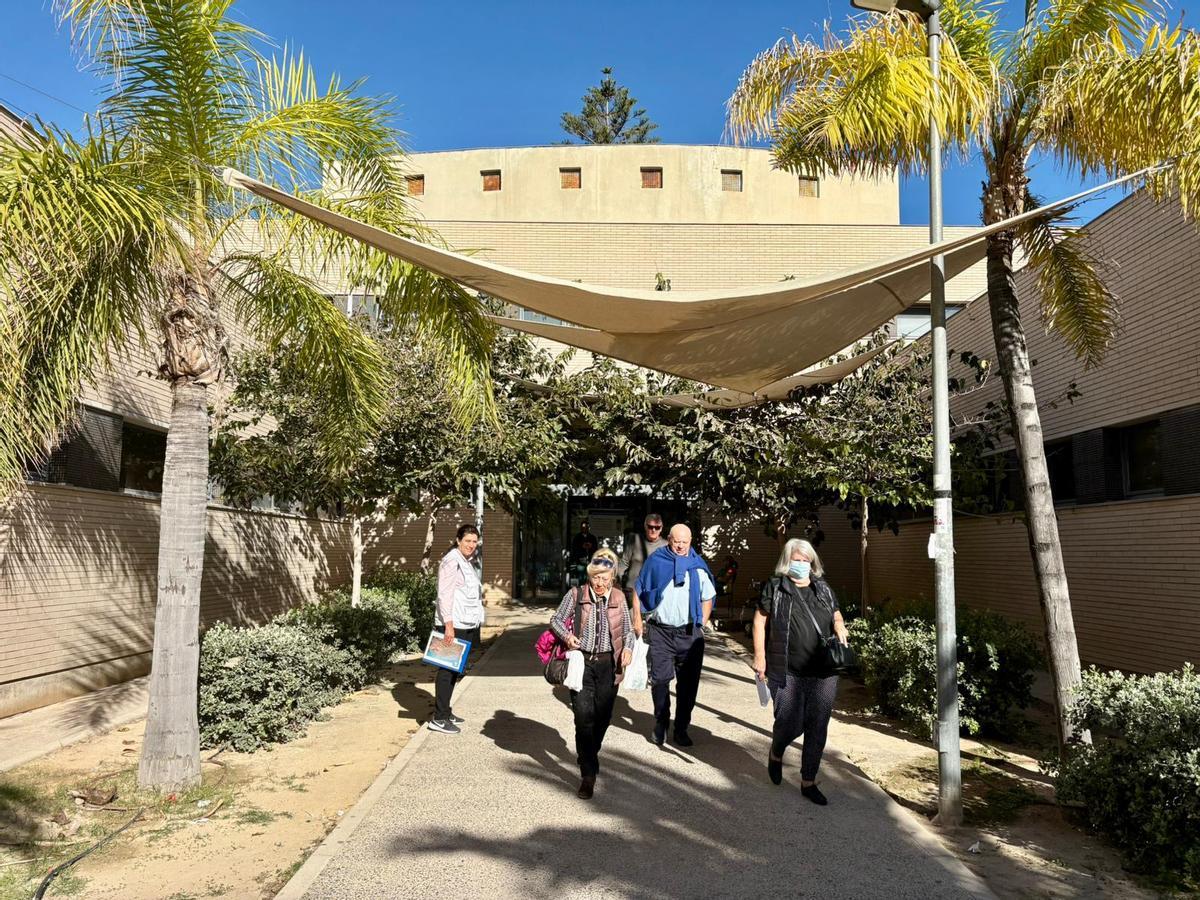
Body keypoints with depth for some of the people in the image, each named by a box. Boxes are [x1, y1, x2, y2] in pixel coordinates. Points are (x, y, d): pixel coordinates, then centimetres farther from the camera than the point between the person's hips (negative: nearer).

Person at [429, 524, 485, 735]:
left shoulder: (467, 562, 17)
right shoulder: (451, 561, -12)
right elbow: (444, 594, -19)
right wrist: (448, 624, -23)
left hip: (466, 625, 9)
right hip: (452, 625, -9)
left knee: (455, 670, 15)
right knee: (447, 671, -6)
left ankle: (445, 711, 24)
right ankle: (438, 719, -2)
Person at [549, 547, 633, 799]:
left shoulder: (618, 597, 3)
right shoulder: (576, 595, -3)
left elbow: (628, 629, 12)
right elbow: (556, 619, 3)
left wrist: (628, 648, -7)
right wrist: (566, 635, -16)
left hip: (608, 665, 2)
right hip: (582, 663, -2)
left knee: (603, 716, 12)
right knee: (584, 718, -8)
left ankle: (591, 756, 41)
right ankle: (588, 774, -1)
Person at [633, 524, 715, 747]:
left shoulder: (698, 566, 4)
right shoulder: (655, 562, 1)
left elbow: (707, 598, 13)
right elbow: (638, 591, 8)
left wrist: (701, 624, 5)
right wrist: (637, 619, 3)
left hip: (690, 634, 1)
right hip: (660, 631, -1)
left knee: (688, 683, 5)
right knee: (660, 680, 0)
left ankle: (681, 729, 17)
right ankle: (661, 725, 17)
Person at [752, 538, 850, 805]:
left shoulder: (823, 588, 12)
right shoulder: (775, 587, 0)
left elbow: (836, 616, 24)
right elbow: (760, 621, -1)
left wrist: (839, 627, 0)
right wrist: (760, 656, -8)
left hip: (823, 674, 4)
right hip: (787, 673, -4)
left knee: (817, 729, 6)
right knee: (790, 725, -4)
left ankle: (808, 782, 21)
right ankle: (776, 754, 31)